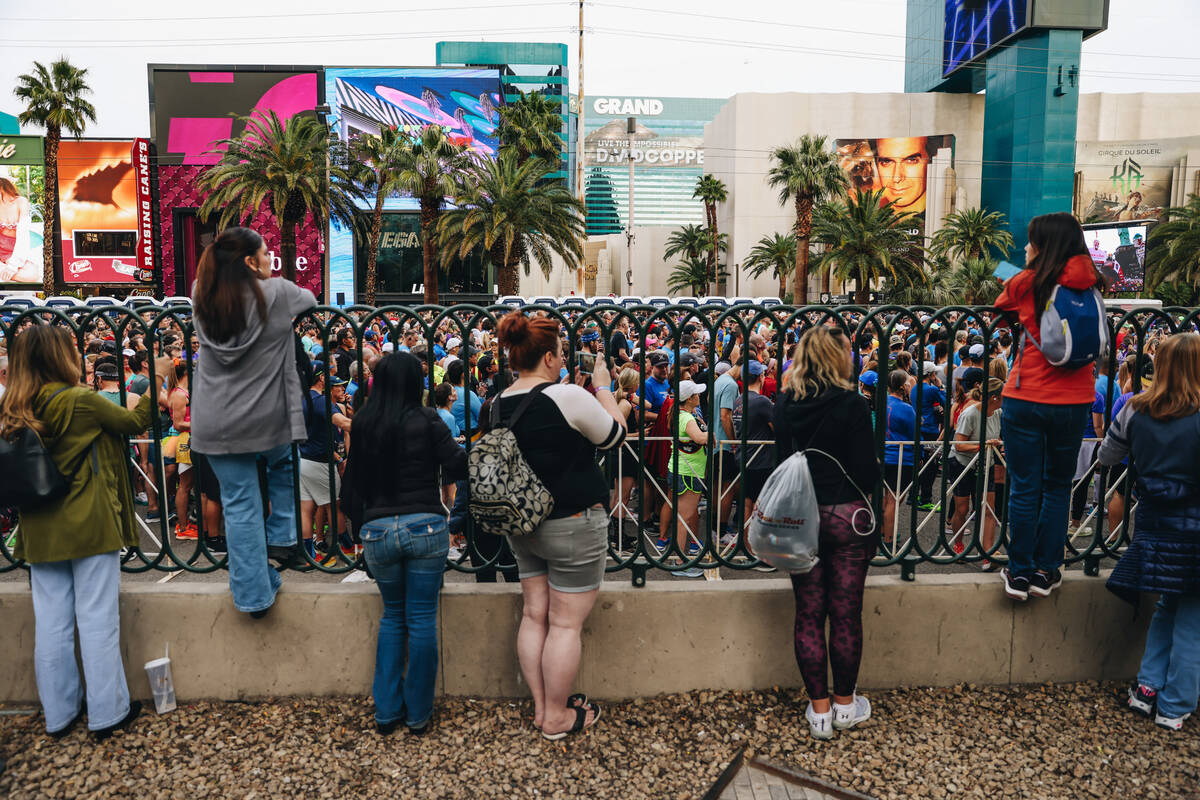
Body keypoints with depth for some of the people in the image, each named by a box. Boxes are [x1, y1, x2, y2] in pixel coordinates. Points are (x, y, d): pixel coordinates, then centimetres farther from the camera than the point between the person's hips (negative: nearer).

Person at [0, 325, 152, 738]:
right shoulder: (81, 401, -15)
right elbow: (134, 422, -3)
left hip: (40, 531, 6)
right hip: (90, 526, -6)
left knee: (51, 622, 12)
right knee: (97, 619, 2)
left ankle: (59, 712, 24)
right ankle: (108, 712, 12)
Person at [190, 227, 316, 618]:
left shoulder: (201, 297, 0)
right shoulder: (277, 293, -9)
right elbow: (310, 299, 11)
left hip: (218, 425, 2)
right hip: (269, 420, -2)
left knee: (240, 505, 8)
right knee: (282, 467, 31)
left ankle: (254, 594, 14)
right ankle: (281, 538, 28)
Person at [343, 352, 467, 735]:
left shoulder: (361, 424, 3)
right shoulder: (426, 420, -7)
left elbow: (354, 477, 12)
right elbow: (458, 466, -8)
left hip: (377, 530, 3)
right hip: (425, 526, -3)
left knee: (392, 615, 19)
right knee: (422, 619, 7)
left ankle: (386, 711, 22)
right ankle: (418, 714, 17)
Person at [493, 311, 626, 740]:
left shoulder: (498, 404, 1)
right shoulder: (569, 396, -20)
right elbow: (616, 434, -6)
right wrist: (603, 387, 6)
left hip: (522, 524, 7)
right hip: (573, 524, -7)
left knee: (534, 616, 15)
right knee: (566, 624, 4)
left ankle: (541, 706, 27)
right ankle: (557, 717, 17)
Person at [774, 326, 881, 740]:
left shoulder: (786, 403, 0)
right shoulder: (852, 404, -13)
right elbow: (867, 470, -10)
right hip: (847, 516, -3)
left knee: (809, 614, 10)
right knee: (846, 614, 10)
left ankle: (819, 709, 18)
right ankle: (845, 704, 25)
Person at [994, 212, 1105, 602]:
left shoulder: (1025, 284, -6)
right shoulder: (1091, 285, 1)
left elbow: (999, 311, 13)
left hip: (1025, 398, -2)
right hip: (1073, 399, 3)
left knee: (1023, 488, 5)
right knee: (1058, 486, 15)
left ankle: (1020, 572, 12)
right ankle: (1046, 571, 21)